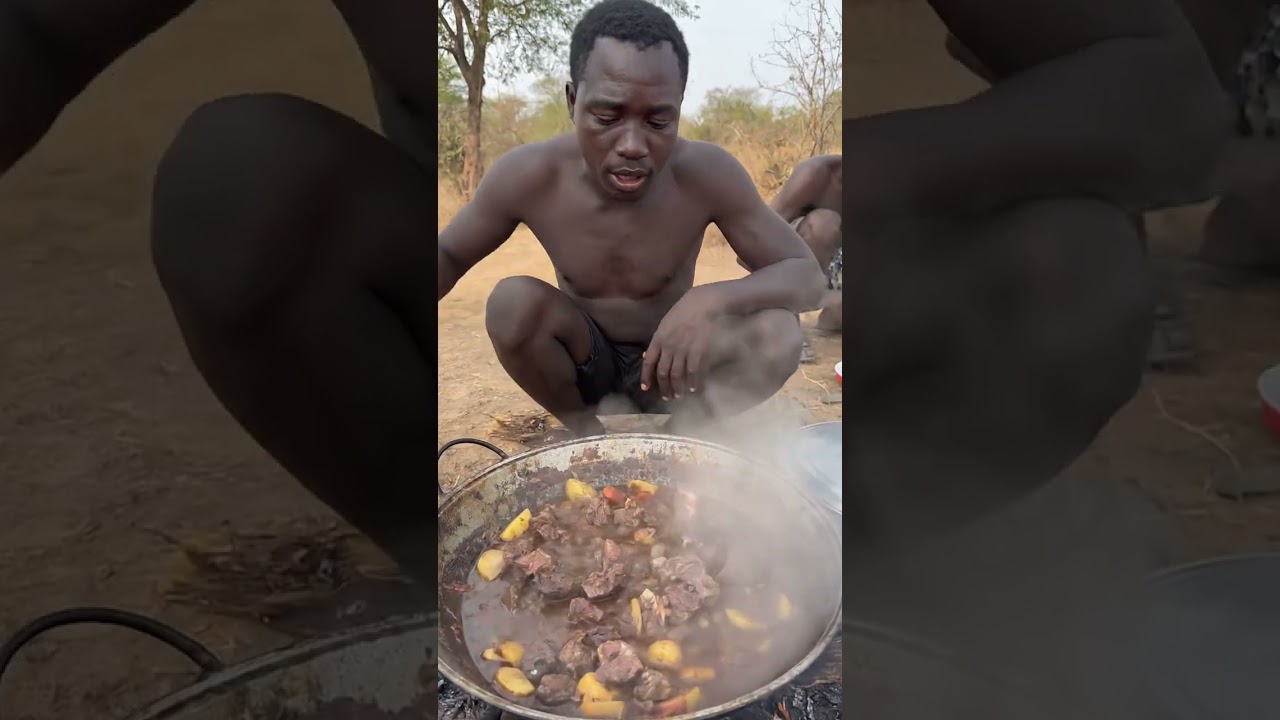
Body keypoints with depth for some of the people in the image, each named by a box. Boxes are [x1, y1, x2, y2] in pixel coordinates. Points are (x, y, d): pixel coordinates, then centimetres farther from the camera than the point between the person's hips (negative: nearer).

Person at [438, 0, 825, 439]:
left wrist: (712, 300, -39)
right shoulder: (528, 176, -21)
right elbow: (449, 254, -5)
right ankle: (584, 428, -4)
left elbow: (808, 277, -19)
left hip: (666, 365, -1)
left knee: (778, 333, -27)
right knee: (512, 301, -29)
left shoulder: (708, 175, -23)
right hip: (583, 361, 1)